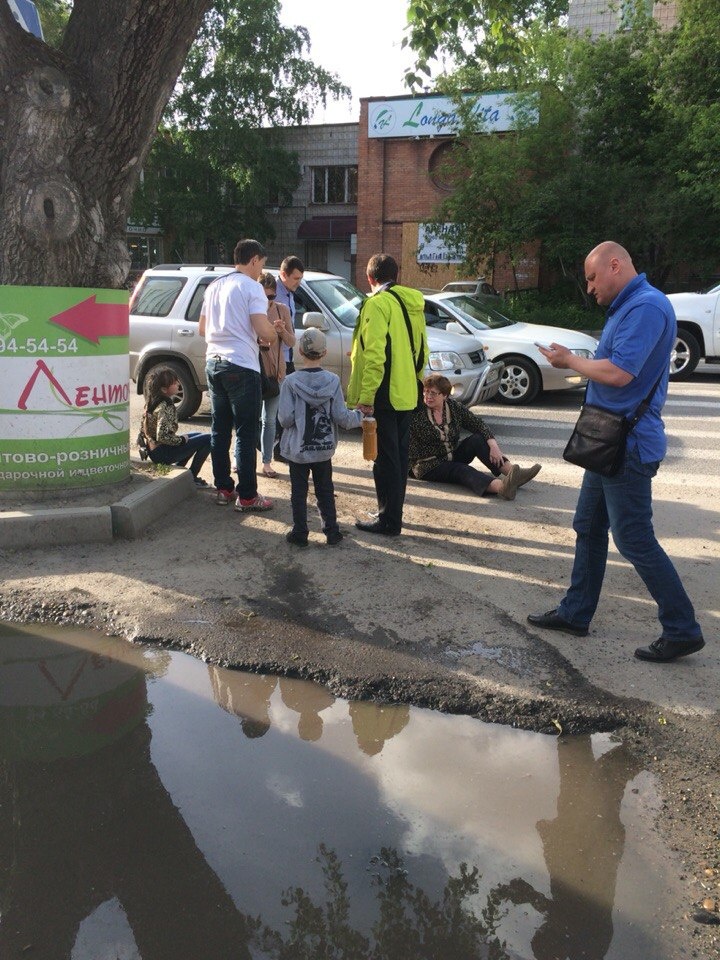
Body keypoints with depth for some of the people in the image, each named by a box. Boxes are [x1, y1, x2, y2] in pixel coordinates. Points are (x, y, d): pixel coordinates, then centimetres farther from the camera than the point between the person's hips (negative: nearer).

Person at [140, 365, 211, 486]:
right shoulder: (165, 407, -22)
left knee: (198, 437, 25)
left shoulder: (151, 402, 5)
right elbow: (162, 436, -30)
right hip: (162, 453, -10)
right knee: (207, 440, -9)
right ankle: (191, 478, 0)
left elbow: (143, 432, 11)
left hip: (152, 449, 10)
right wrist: (182, 439, -14)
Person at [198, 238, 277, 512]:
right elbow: (263, 331, -18)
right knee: (246, 433, -3)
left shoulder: (215, 286, 15)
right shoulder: (252, 287, -9)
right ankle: (247, 496, -1)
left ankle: (223, 488, 19)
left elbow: (202, 329, 21)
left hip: (214, 363, 8)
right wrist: (274, 335, 3)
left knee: (220, 429, 13)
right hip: (241, 366, -8)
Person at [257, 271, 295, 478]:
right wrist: (257, 341, -22)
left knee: (269, 420, 8)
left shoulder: (282, 310, 0)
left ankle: (266, 462, 17)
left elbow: (291, 342, 3)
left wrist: (283, 331, -18)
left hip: (274, 371, 2)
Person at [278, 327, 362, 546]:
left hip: (297, 449, -2)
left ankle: (299, 533, 13)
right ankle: (332, 531, 19)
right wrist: (359, 416, 9)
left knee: (299, 492, 9)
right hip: (324, 448, 2)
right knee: (325, 491, 15)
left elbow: (285, 418, -16)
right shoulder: (333, 380, -8)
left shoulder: (291, 382, -13)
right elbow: (341, 417, -9)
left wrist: (290, 421, 6)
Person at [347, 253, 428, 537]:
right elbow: (420, 350, 19)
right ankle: (393, 515, 25)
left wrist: (365, 396, -20)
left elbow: (375, 354, -21)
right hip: (406, 395, 9)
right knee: (398, 456, 15)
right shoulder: (412, 304, 13)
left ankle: (388, 522, 3)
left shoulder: (377, 304, -13)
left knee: (385, 460, -3)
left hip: (384, 396, -9)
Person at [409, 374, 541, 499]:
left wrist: (493, 445, -18)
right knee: (461, 470, -34)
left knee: (477, 439, -18)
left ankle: (513, 473, -32)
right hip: (429, 467, -6)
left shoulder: (454, 407, 1)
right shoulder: (416, 414, -12)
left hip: (454, 456, 6)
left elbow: (478, 423, -5)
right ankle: (500, 486, -63)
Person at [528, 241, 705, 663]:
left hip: (628, 446, -11)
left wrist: (570, 360, -13)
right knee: (589, 528, 16)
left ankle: (683, 631, 7)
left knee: (635, 540, -5)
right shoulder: (626, 307, 15)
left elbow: (618, 373, -27)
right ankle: (576, 612, 27)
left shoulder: (647, 307, -19)